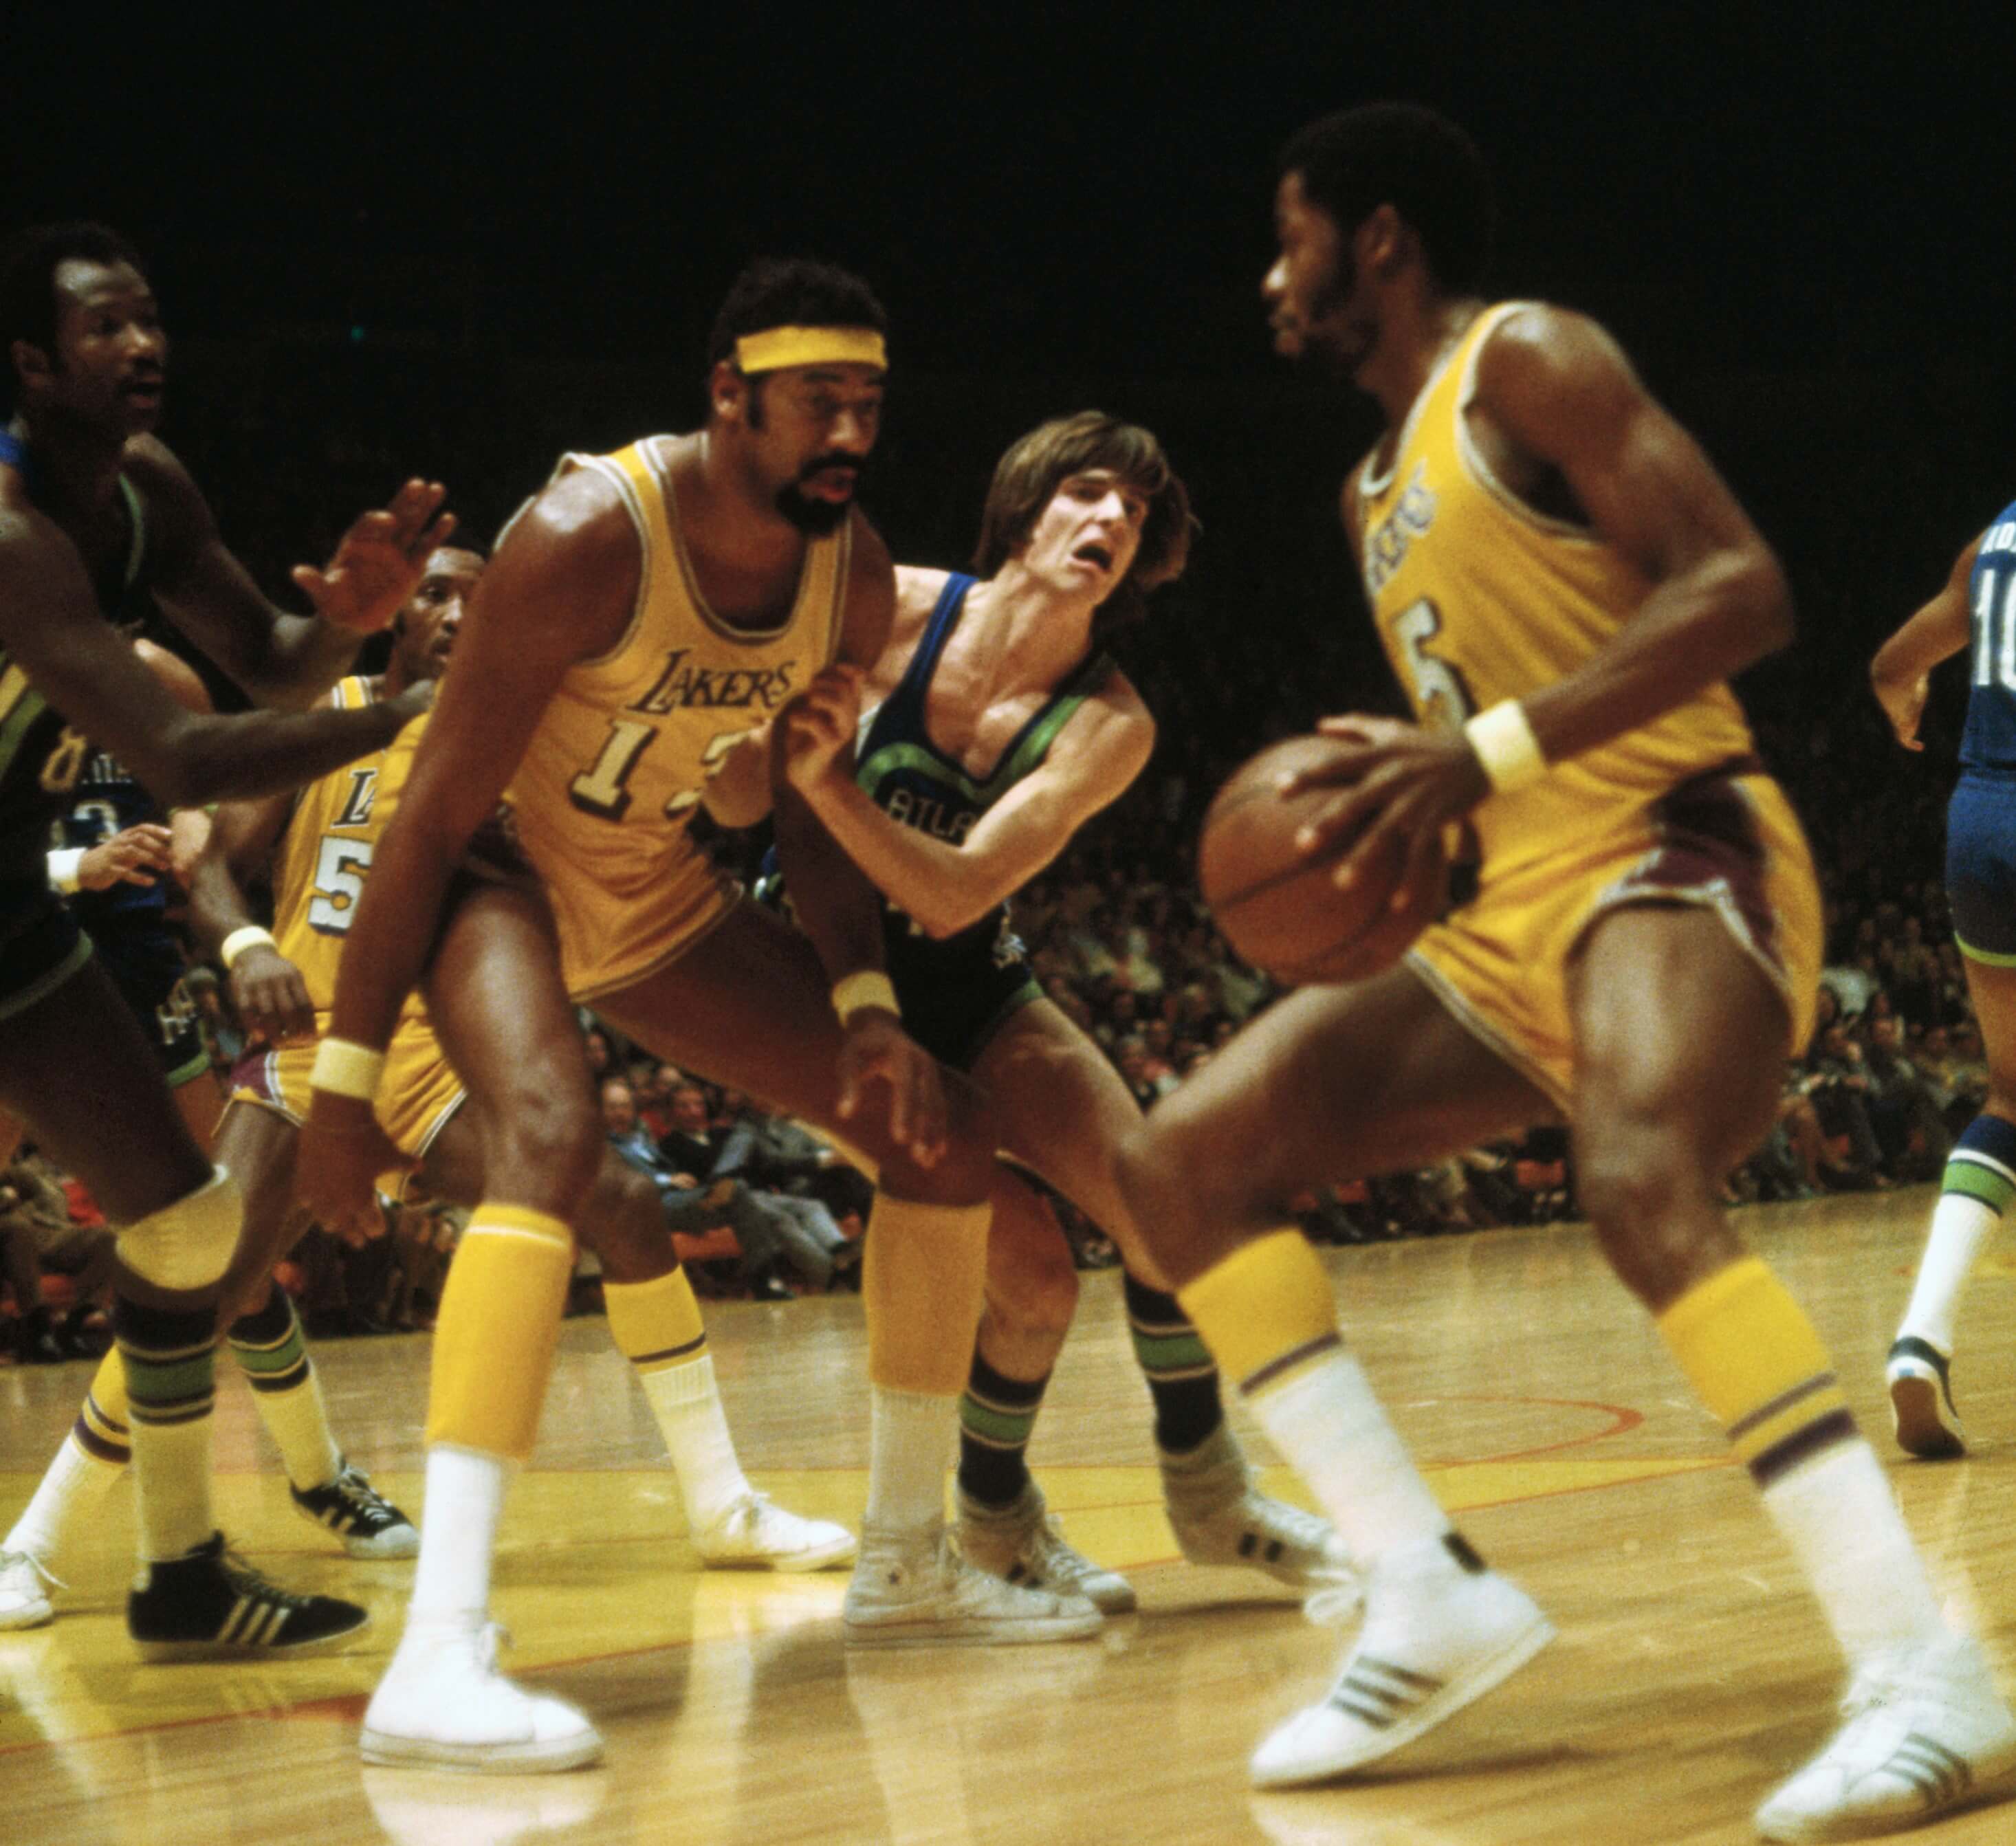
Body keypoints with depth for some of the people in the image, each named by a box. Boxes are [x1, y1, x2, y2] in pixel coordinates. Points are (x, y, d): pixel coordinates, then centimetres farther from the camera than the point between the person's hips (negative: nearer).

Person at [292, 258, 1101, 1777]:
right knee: (552, 1135, -36)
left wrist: (866, 1004, -10)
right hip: (501, 868, -7)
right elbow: (438, 810, -26)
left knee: (944, 1133, 5)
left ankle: (907, 1560, 20)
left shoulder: (854, 575, -11)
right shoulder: (588, 540, -31)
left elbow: (807, 797, 5)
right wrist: (346, 1075, -25)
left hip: (660, 889, 8)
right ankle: (440, 1655, -43)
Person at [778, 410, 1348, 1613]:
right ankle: (995, 1516, 10)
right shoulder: (894, 612, -19)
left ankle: (1207, 1493, 16)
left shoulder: (1109, 725, -15)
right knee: (1033, 1271, -18)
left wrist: (825, 779, -40)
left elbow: (955, 895, -27)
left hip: (969, 989, 3)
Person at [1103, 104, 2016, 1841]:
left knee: (1643, 1184, -38)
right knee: (1183, 1160, 0)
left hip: (1677, 862, -9)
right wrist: (1401, 862, 6)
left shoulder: (1528, 362, -6)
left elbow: (1742, 588, -18)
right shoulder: (1376, 493, 20)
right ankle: (1430, 1591, -3)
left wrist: (1491, 751, -26)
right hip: (1515, 921, 10)